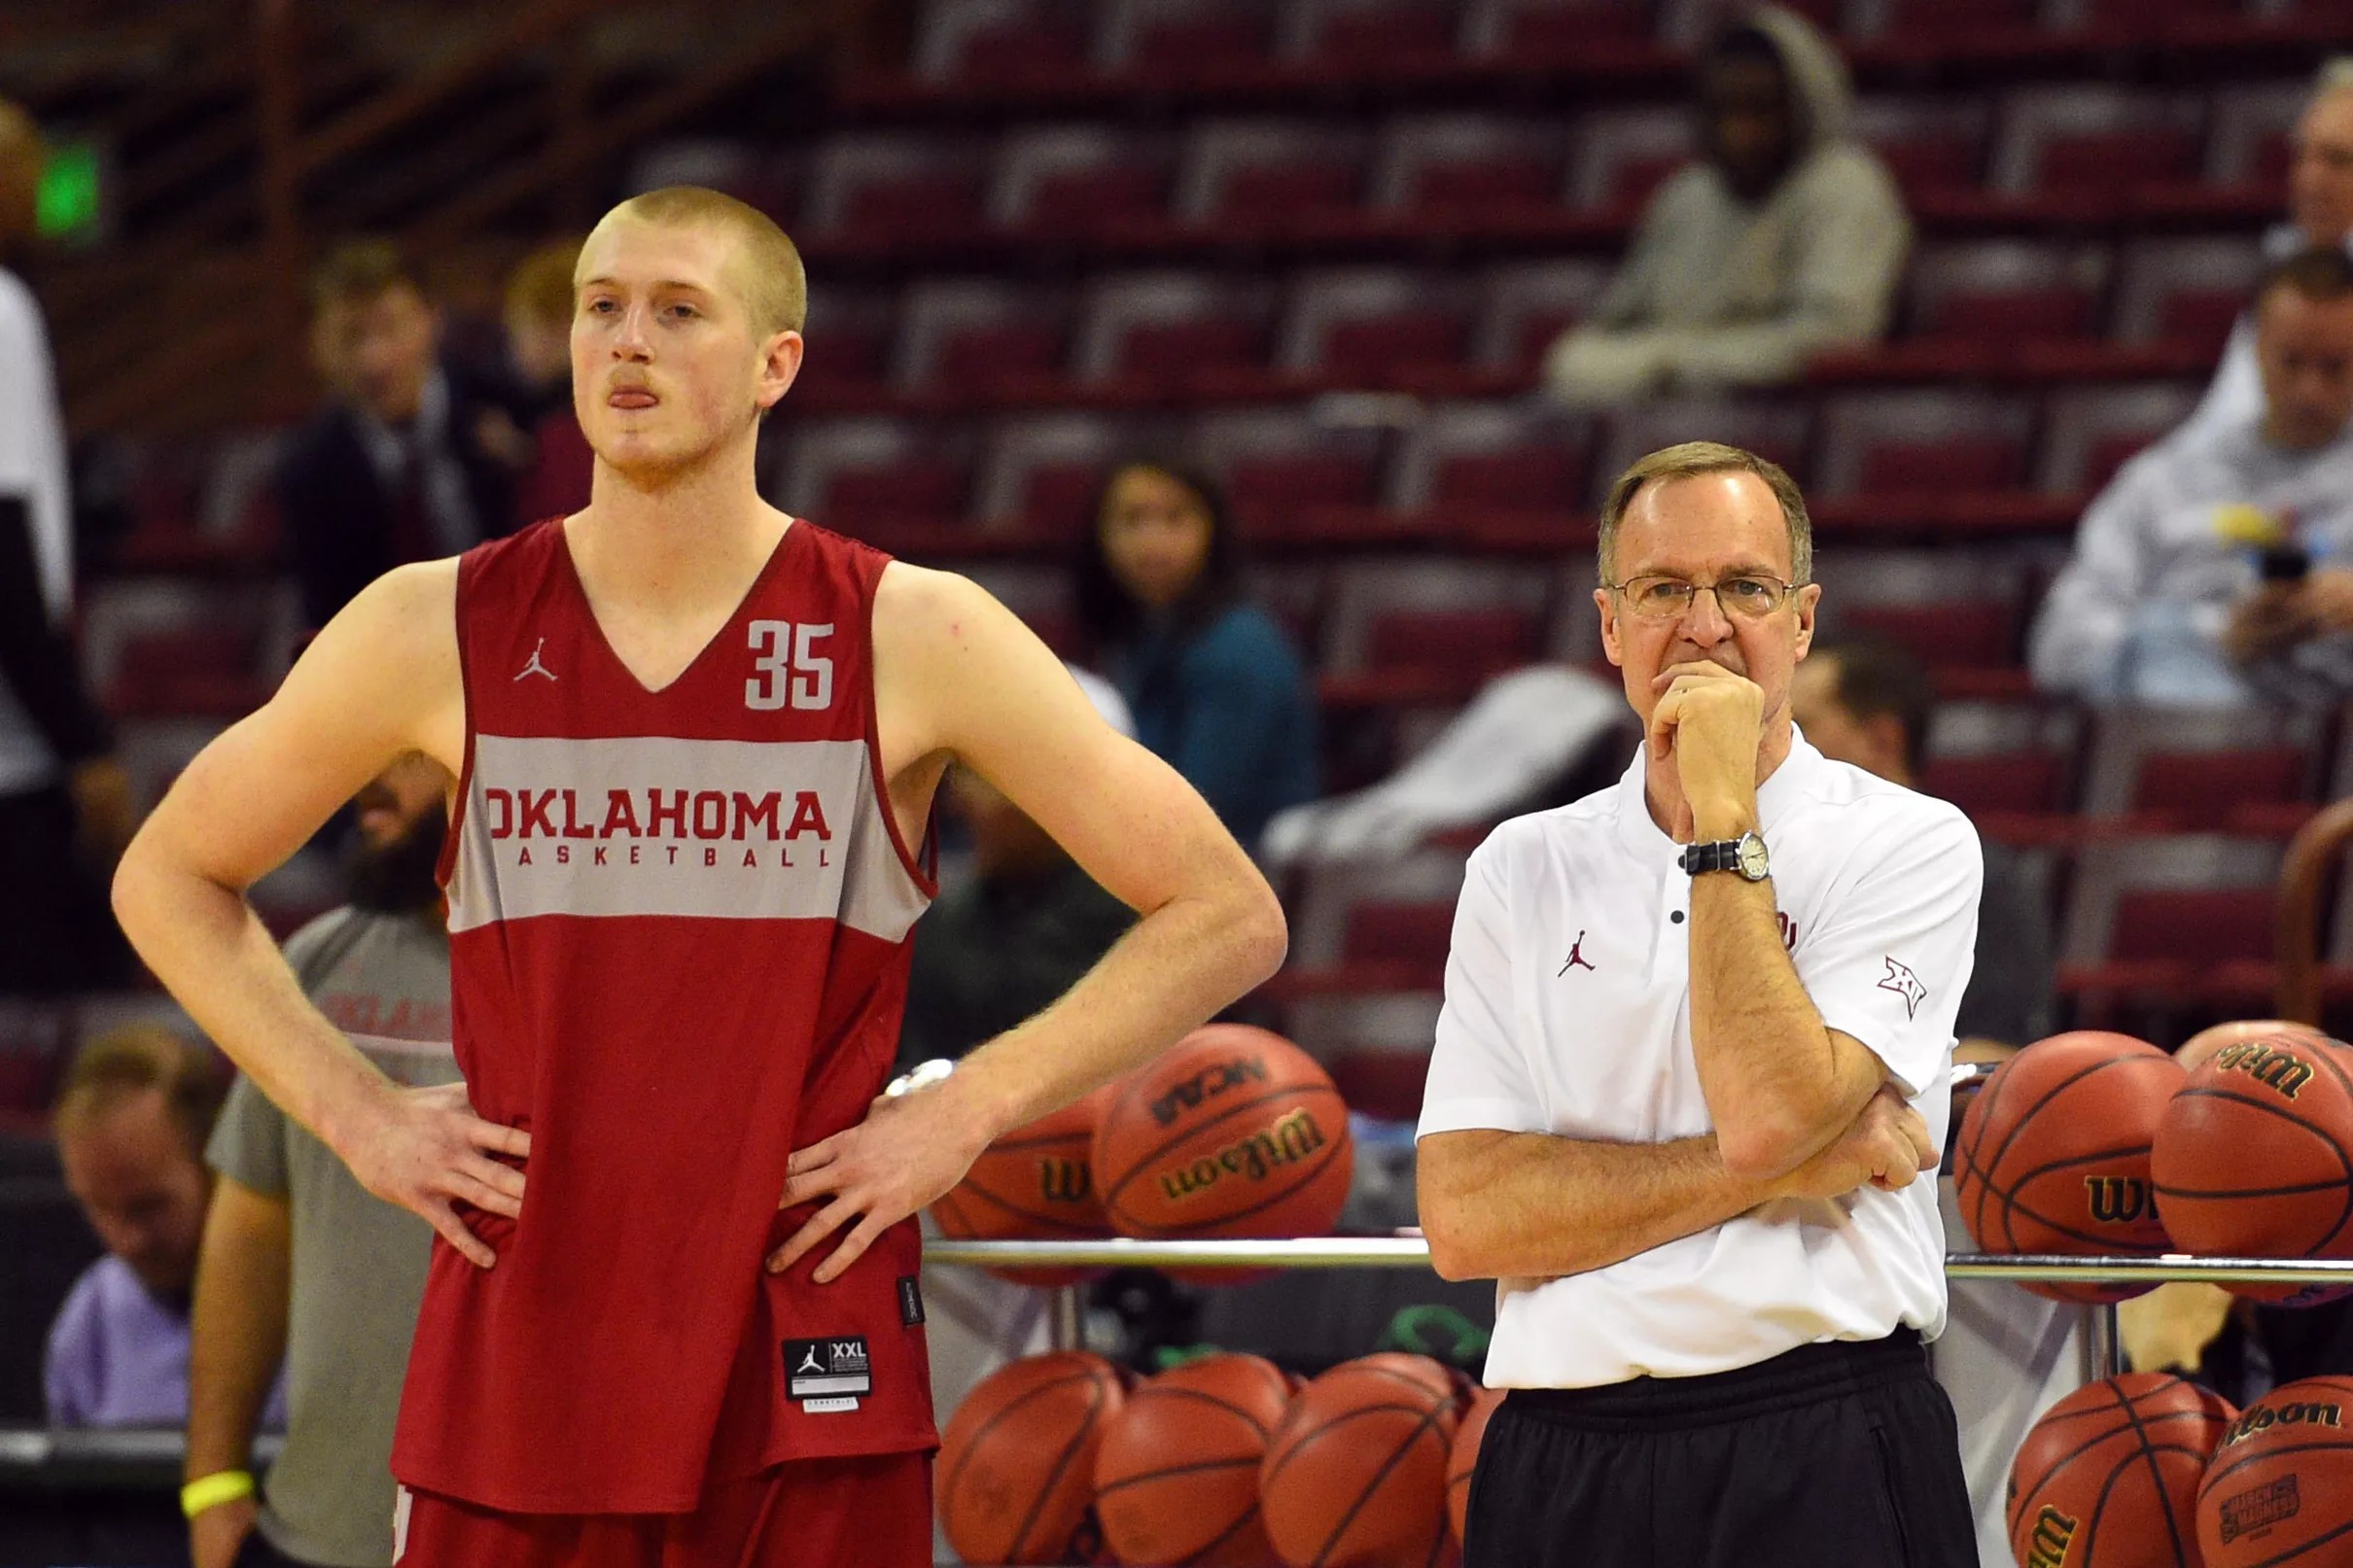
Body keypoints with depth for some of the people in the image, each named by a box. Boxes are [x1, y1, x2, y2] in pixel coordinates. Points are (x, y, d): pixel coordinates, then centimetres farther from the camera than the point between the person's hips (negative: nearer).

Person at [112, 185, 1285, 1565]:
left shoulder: (913, 637, -1)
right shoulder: (438, 632, 3)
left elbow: (1228, 918, 2)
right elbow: (171, 878, 17)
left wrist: (964, 1112, -5)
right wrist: (353, 1111, 5)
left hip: (810, 1399, -2)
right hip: (511, 1385, 2)